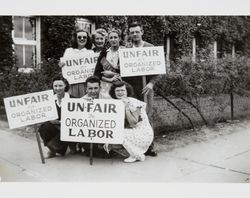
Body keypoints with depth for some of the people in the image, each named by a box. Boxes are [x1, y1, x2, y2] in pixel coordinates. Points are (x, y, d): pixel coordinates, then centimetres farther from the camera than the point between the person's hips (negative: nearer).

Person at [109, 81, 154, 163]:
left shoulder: (133, 103, -17)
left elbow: (133, 123, -24)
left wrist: (126, 108, -26)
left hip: (144, 134, -7)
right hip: (132, 133, 8)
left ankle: (138, 156, -5)